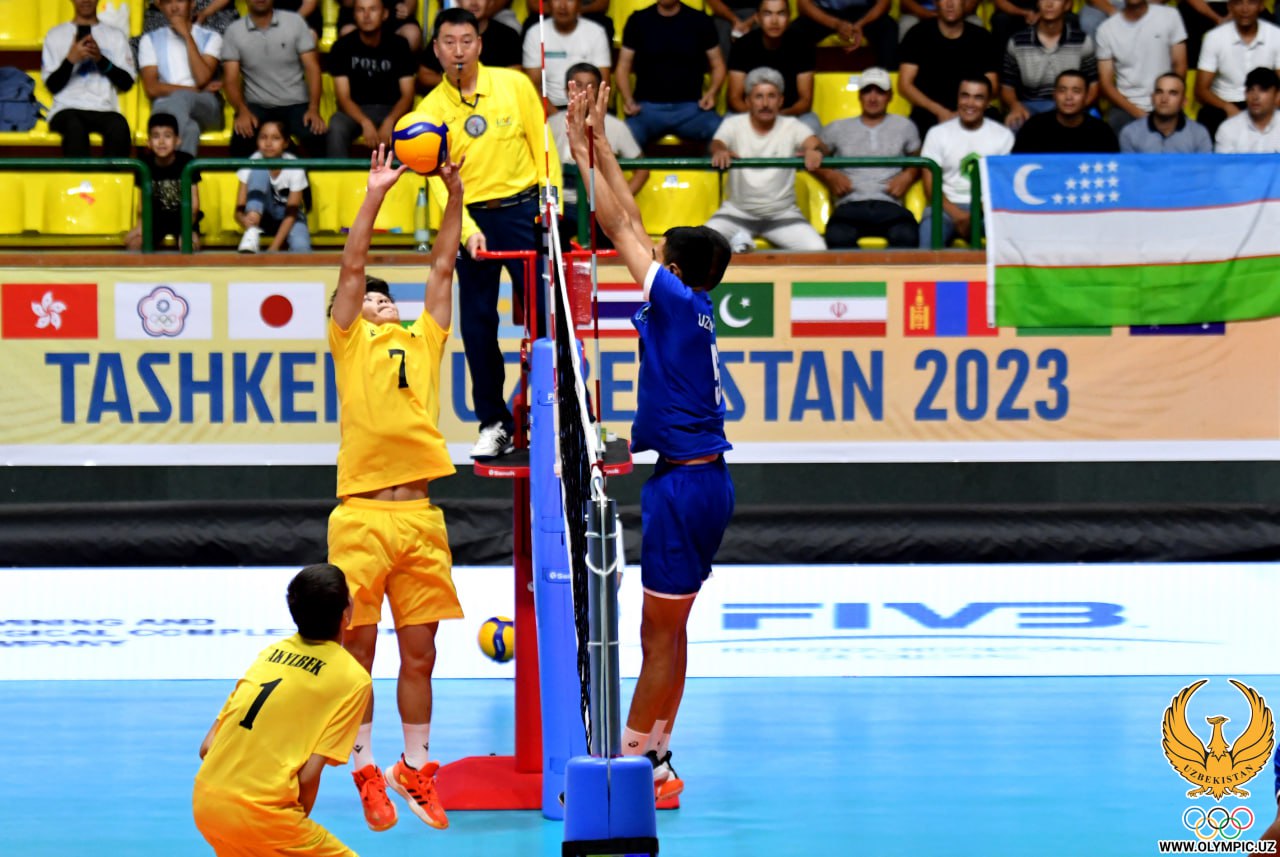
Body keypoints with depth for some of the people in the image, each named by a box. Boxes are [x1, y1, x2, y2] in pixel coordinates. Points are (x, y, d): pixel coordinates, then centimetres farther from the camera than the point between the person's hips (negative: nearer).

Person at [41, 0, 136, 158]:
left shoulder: (116, 36, 19)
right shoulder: (55, 36, 15)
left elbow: (127, 83, 10)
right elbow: (52, 85, 7)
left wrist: (101, 59, -5)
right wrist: (71, 60, -9)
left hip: (104, 109, 1)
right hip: (66, 108, -1)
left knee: (119, 127, -36)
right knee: (75, 127, -39)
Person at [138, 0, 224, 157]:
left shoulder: (210, 37, 15)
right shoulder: (150, 40, 18)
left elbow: (202, 78, -4)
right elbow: (152, 88, 4)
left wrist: (187, 35, -2)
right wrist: (196, 90, -3)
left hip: (206, 107, 0)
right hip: (166, 106, 0)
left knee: (180, 99, -40)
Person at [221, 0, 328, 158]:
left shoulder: (295, 22, 1)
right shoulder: (234, 31, 2)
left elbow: (311, 67, -2)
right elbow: (231, 79, -3)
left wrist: (314, 109, -17)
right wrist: (242, 111, -23)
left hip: (295, 104, 0)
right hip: (257, 106, 0)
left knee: (317, 136, -31)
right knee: (241, 138, -33)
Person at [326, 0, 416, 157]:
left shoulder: (398, 45, -2)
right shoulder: (342, 47, -4)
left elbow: (407, 95, -5)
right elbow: (343, 97, -8)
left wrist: (389, 122, -25)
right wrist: (365, 123, -28)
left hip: (392, 110, 0)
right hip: (355, 111, 0)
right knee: (336, 128, -33)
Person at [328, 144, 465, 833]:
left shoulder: (422, 342, 19)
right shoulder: (350, 342, 9)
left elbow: (442, 268, 17)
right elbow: (351, 268, 0)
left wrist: (454, 197, 9)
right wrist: (375, 195, -4)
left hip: (420, 513, 4)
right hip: (362, 512, -4)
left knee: (419, 653, 7)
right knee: (358, 648, -1)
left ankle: (416, 770, 15)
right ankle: (365, 770, 7)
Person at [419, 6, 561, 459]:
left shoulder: (514, 84, -1)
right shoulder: (432, 109, 0)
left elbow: (542, 144, 4)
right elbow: (438, 179, -6)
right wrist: (467, 231, -19)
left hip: (522, 209, -1)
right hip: (471, 219, 1)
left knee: (543, 315, -4)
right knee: (477, 324, 3)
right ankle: (493, 423, 12)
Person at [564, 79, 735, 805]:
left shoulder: (678, 301, -12)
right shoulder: (692, 306, 9)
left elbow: (620, 227, -10)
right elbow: (631, 222, 15)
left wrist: (583, 154, -4)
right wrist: (599, 145, 16)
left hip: (685, 483, -9)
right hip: (702, 478, 9)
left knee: (660, 633, -5)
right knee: (667, 630, 13)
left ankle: (634, 762, -2)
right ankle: (654, 758, 18)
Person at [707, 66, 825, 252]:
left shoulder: (792, 127, -3)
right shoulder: (734, 124, -4)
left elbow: (813, 142, -23)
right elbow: (717, 143, -23)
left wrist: (814, 151, -50)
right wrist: (719, 151, -51)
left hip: (782, 213, 1)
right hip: (738, 211, -1)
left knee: (817, 250, -23)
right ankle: (740, 242, 5)